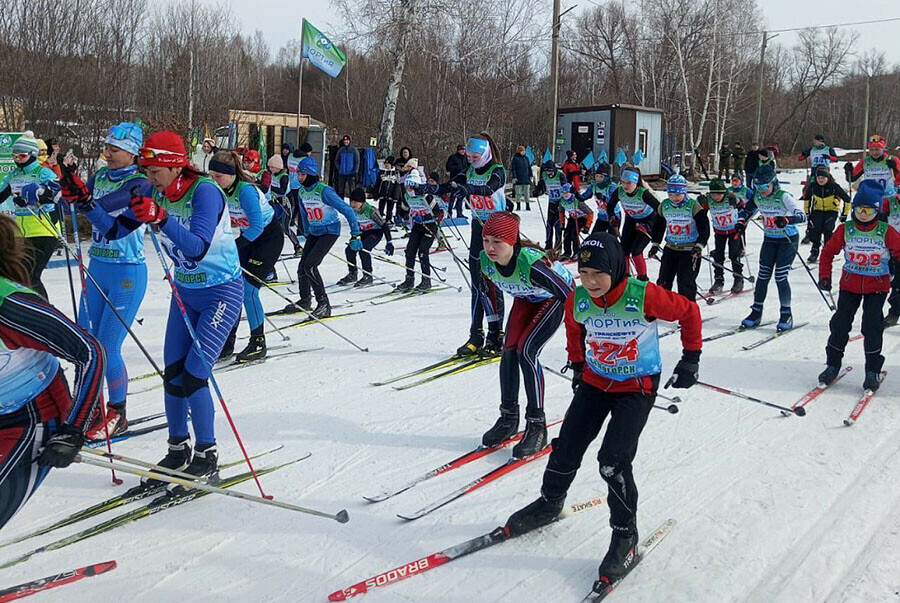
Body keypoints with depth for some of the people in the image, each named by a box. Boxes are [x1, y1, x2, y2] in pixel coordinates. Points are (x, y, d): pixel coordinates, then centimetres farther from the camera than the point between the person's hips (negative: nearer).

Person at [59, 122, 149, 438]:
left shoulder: (140, 183, -11)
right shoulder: (99, 178, 8)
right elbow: (75, 206, -5)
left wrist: (87, 200, -44)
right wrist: (70, 189, -25)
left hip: (127, 274, -7)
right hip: (97, 269, 7)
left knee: (108, 349, -5)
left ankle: (118, 414, 14)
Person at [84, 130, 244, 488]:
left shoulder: (204, 191, -22)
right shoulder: (155, 196, -2)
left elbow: (199, 247, -34)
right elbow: (114, 230, -1)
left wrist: (161, 218, -46)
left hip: (222, 292, -7)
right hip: (185, 292, 7)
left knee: (193, 376, -10)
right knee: (172, 375, 5)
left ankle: (207, 461, 5)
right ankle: (178, 451, 22)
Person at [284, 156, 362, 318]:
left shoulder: (324, 191, -22)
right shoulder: (302, 191, 0)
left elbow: (347, 211, -22)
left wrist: (355, 235, -23)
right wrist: (307, 233, 25)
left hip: (330, 231, -7)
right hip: (314, 232, 7)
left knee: (309, 265, -19)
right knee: (302, 267, 5)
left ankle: (324, 304, -10)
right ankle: (304, 301, 26)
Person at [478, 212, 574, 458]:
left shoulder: (531, 264, -42)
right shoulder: (486, 260, -23)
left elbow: (569, 295, -35)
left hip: (555, 298, -6)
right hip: (525, 298, 6)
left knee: (526, 350, -19)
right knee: (509, 350, -8)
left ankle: (537, 426, -9)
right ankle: (508, 417, 9)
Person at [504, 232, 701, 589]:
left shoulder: (645, 296, -26)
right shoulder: (578, 301, -13)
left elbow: (688, 312, -10)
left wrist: (690, 359, -5)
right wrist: (577, 365, 17)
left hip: (638, 386, -5)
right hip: (595, 381, 5)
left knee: (613, 460, -14)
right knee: (567, 446, 7)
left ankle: (625, 536, 5)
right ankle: (550, 503, 35)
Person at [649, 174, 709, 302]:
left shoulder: (694, 206, -13)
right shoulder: (664, 206, 0)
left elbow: (704, 228, -13)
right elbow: (658, 226, 15)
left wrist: (699, 246, -24)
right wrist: (655, 245, 12)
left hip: (690, 251, -4)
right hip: (670, 249, 5)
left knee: (686, 282, -8)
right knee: (664, 280, 8)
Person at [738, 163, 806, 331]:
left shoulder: (783, 196, -21)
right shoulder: (757, 197, -5)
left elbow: (802, 216, -28)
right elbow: (746, 211, 12)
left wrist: (786, 220, -47)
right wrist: (741, 222, -9)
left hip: (788, 239, -5)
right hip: (769, 239, 5)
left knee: (780, 277, -9)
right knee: (763, 275, 4)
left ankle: (786, 314, 6)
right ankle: (756, 312, 13)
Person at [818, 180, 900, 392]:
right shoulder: (845, 229, -4)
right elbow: (828, 251, 5)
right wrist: (824, 276, -1)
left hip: (877, 286, -2)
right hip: (850, 284, 2)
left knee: (872, 327, -7)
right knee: (840, 323, 0)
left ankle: (873, 371, 7)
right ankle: (832, 364, 16)